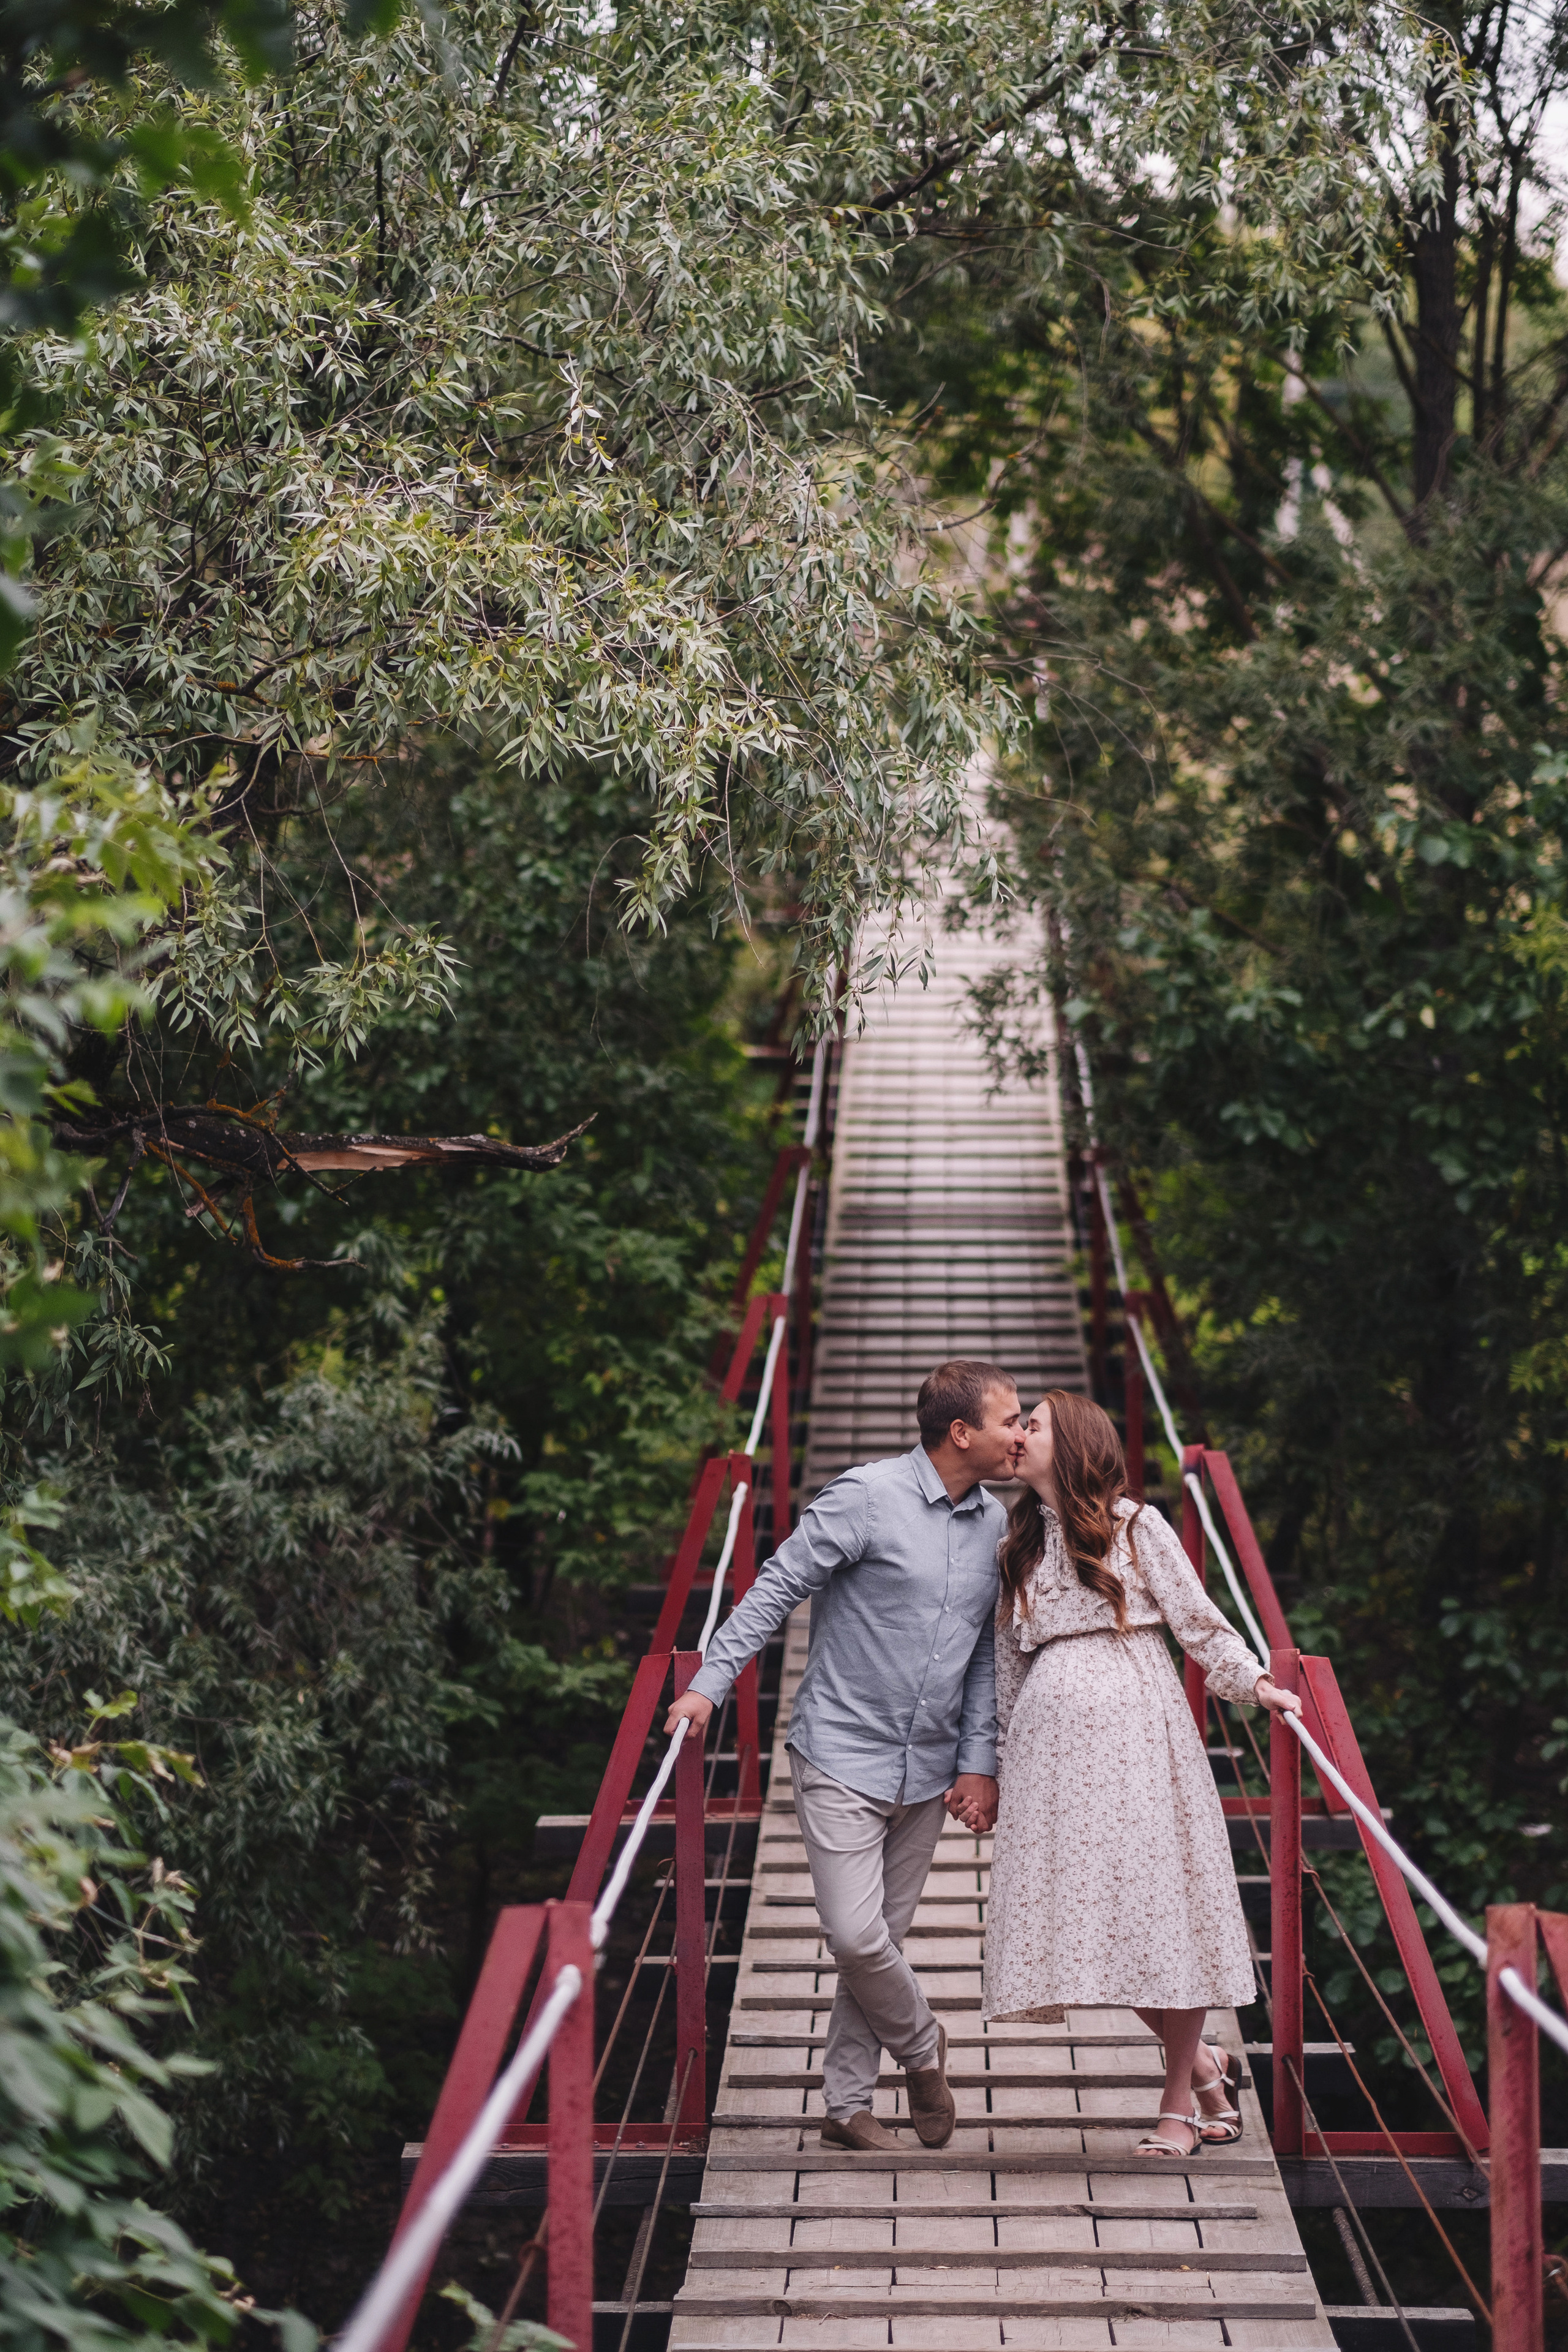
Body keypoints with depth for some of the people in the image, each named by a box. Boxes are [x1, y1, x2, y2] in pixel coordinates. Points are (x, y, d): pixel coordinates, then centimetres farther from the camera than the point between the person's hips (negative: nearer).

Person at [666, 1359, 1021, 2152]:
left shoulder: (995, 1523, 7)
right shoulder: (867, 1498, -13)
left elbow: (987, 1653, 13)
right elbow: (777, 1587, -10)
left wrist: (979, 1762, 6)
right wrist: (711, 1683, -16)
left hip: (927, 1773, 6)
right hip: (842, 1757, -6)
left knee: (883, 1936, 8)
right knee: (856, 1936, -11)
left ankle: (847, 2105, 18)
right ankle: (921, 2048, 16)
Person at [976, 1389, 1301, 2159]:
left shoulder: (1135, 1527, 4)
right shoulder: (1020, 1544, 18)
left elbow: (1196, 1619, 4)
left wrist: (1254, 1682, -7)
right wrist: (992, 1758, 21)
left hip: (1134, 1728, -4)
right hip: (1053, 1735, 4)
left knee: (1158, 1904, -4)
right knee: (1084, 1917, -4)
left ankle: (1179, 2104, 8)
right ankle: (1203, 2065, 15)